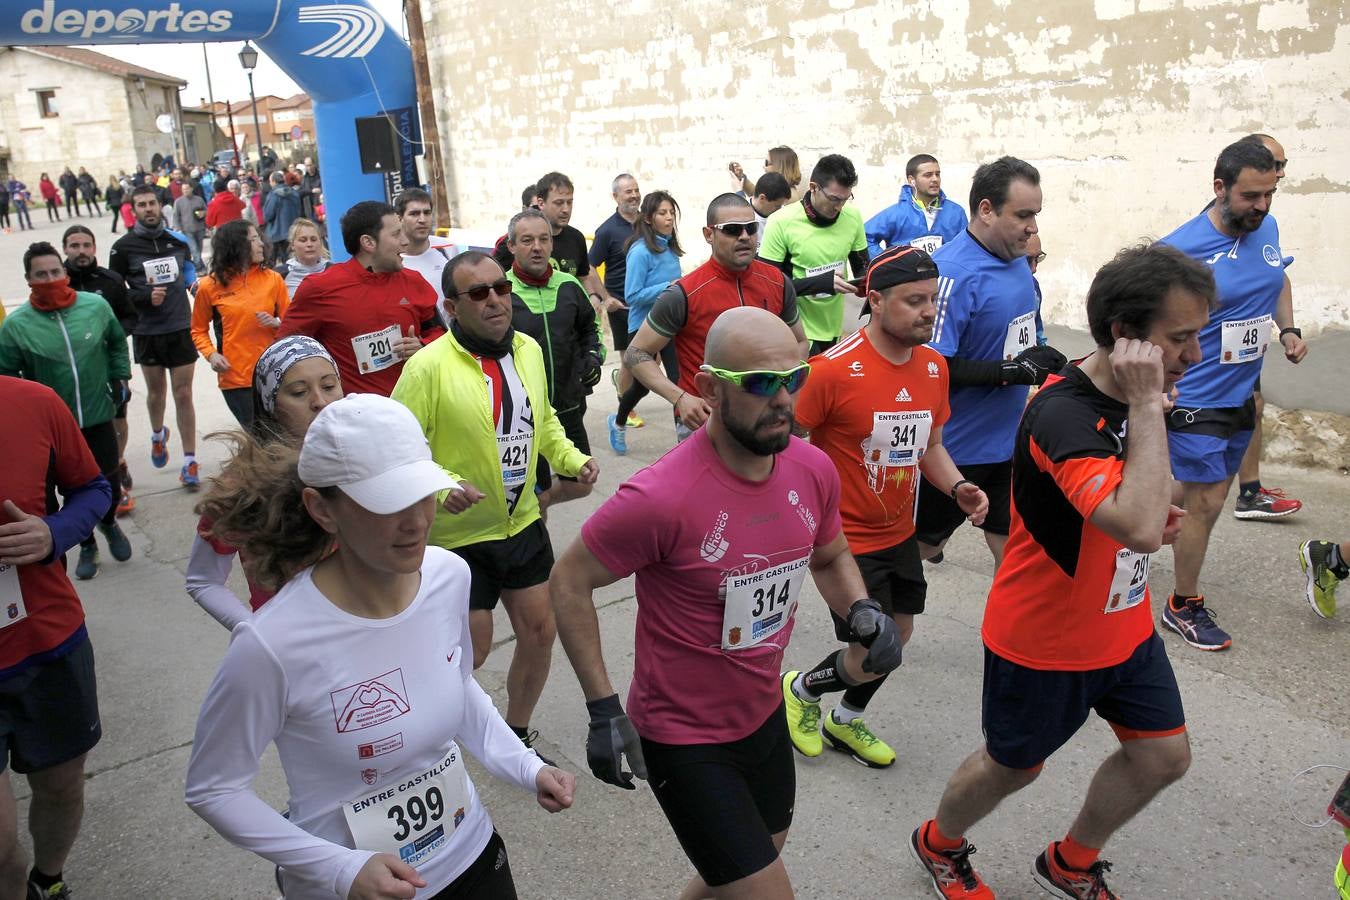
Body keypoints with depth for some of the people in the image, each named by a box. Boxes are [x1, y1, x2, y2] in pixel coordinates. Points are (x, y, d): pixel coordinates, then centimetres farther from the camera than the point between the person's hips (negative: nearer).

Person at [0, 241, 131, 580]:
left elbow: (117, 342, 12)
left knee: (108, 480, 12)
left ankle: (109, 523, 45)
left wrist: (119, 377, 7)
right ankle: (87, 545, 32)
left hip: (98, 415, 1)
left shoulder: (96, 306, -7)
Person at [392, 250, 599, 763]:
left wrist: (571, 457, 0)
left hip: (523, 523, 6)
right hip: (457, 534, -6)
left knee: (539, 632, 13)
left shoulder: (529, 350, 0)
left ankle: (517, 734, 38)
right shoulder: (428, 367, -20)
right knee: (470, 650, 6)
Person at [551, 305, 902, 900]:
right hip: (683, 739, -7)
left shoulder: (814, 469, -10)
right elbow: (568, 584, -16)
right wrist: (603, 709, -17)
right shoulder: (661, 497, -30)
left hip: (765, 715, 7)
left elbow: (830, 558, 10)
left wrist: (862, 612, -10)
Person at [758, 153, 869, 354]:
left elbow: (862, 267, 10)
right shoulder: (781, 222, -16)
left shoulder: (852, 216, -3)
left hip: (835, 328, 5)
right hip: (798, 330, -5)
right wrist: (822, 283, -25)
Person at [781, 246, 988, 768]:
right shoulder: (834, 369, -22)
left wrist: (957, 487, -6)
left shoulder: (934, 366, 0)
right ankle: (801, 690, 29)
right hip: (846, 539, -7)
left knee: (898, 635, 18)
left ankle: (846, 721, 44)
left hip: (899, 534, 7)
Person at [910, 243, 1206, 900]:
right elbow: (1138, 528, -45)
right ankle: (939, 845, 44)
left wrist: (1161, 503, -5)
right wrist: (1147, 407, -38)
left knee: (1164, 755, 14)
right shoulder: (1063, 414, -32)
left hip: (1124, 623, 8)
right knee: (1013, 764, 13)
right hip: (1044, 640, -8)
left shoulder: (1136, 397, -4)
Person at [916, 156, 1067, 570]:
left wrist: (1042, 363, 5)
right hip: (955, 447, -7)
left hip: (1009, 439, 7)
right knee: (921, 546, 12)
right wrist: (1011, 371, -27)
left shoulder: (1016, 260, 4)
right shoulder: (953, 272, -23)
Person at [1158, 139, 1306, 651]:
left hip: (1242, 395, 7)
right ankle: (1184, 606, 16)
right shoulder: (1182, 249, -21)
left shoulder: (1267, 229, 0)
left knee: (1209, 498, 18)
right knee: (1206, 505, -2)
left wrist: (1288, 329, 6)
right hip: (1195, 401, -7)